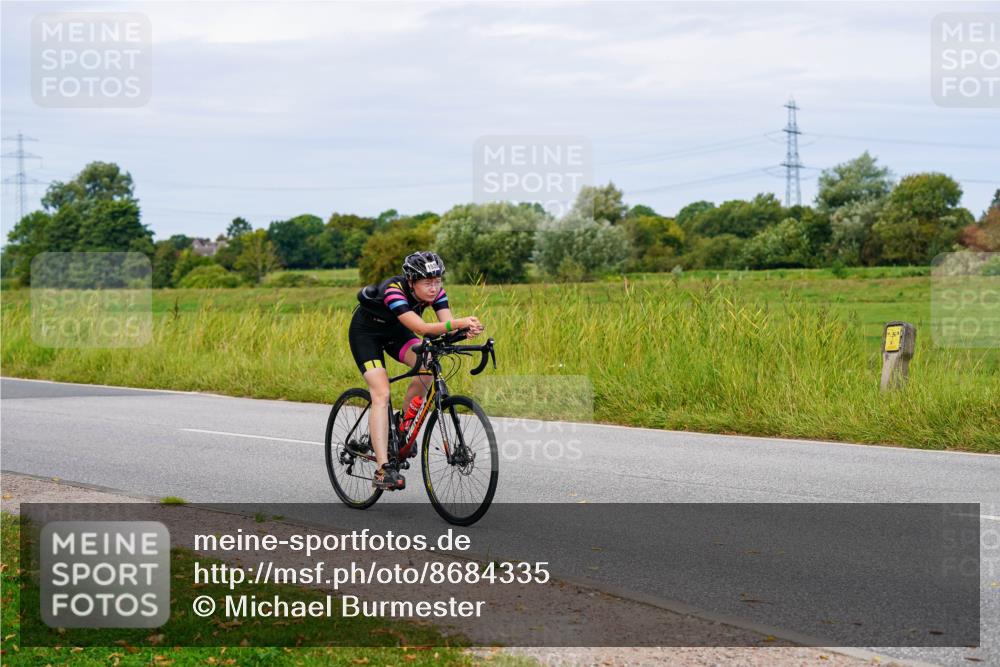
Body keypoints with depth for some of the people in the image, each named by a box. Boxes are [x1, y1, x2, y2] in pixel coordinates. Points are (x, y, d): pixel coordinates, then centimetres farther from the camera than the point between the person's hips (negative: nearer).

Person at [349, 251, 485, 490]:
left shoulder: (435, 291, -19)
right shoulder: (393, 290, -38)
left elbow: (447, 323, -29)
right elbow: (421, 328, -48)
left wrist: (466, 329, -51)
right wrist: (459, 323, -58)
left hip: (394, 331, 6)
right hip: (366, 332, -6)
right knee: (381, 394, -22)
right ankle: (382, 470, -27)